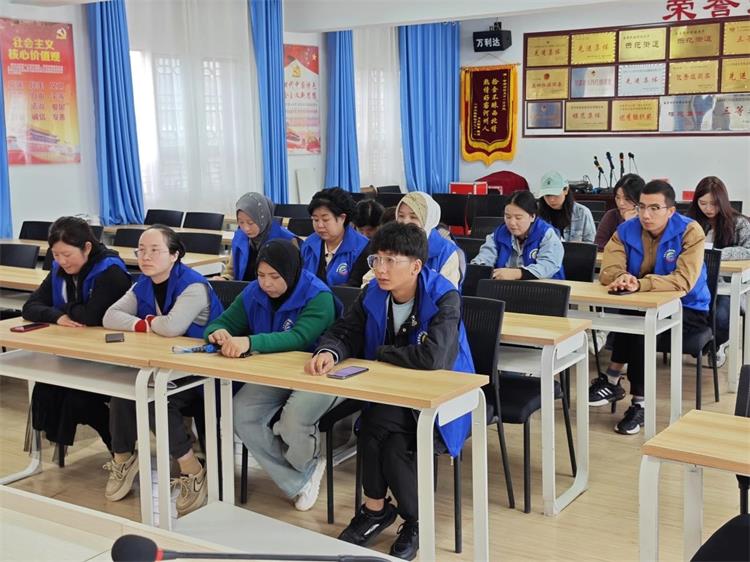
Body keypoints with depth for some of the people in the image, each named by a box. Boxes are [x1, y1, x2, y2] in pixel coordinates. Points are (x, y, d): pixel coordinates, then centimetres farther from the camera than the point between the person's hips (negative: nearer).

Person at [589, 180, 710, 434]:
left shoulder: (690, 231, -15)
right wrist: (622, 278, -39)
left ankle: (613, 381, -16)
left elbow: (683, 281, -28)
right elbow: (609, 271, -14)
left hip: (687, 309, -3)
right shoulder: (626, 230, -4)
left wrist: (639, 284, -42)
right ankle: (614, 382, -19)